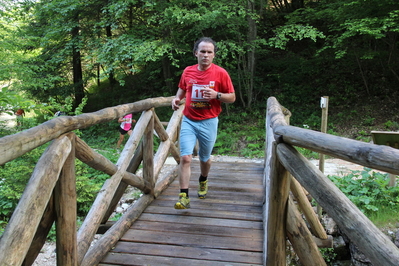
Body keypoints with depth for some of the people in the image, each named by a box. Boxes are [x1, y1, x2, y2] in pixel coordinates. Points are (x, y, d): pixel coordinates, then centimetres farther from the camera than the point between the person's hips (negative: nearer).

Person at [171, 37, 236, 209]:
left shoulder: (220, 73, -6)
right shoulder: (188, 71, 2)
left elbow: (232, 97, -1)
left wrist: (216, 95, -20)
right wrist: (177, 99, -1)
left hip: (209, 122, -1)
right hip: (188, 121, 1)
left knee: (204, 158, 15)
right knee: (185, 158, -11)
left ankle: (203, 181, 46)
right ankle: (184, 197, -5)